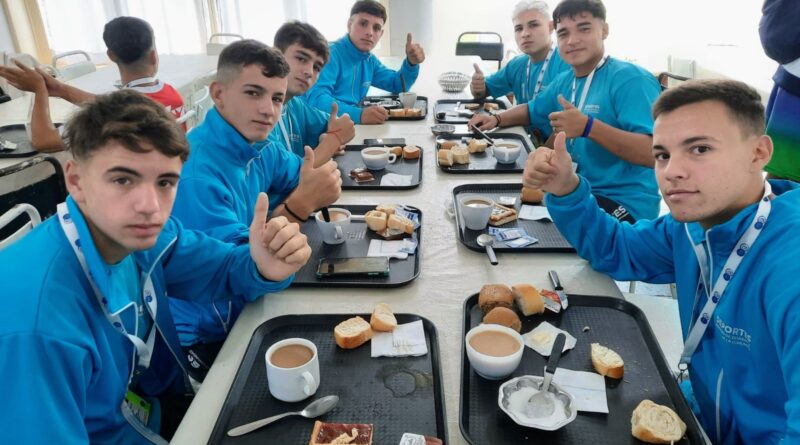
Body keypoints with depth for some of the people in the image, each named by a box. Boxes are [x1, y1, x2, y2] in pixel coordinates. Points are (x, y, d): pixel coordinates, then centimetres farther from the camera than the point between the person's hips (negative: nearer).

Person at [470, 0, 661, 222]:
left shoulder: (630, 79, -16)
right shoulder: (564, 81, 10)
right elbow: (532, 111, 30)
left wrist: (588, 127, -35)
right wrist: (496, 119, 10)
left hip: (624, 202, -8)